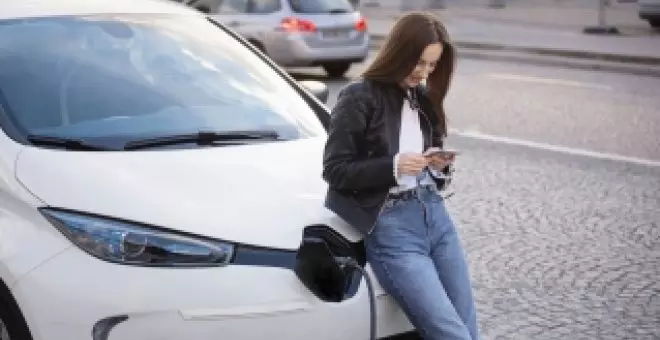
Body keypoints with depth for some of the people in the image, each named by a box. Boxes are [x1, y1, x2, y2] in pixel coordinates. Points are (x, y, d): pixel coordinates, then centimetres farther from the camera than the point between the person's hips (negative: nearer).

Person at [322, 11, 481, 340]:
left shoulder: (424, 98, 13)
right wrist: (394, 166, -20)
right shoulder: (359, 97, -7)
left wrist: (441, 164, 0)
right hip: (391, 226, -7)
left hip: (436, 214, 7)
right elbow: (335, 170, -9)